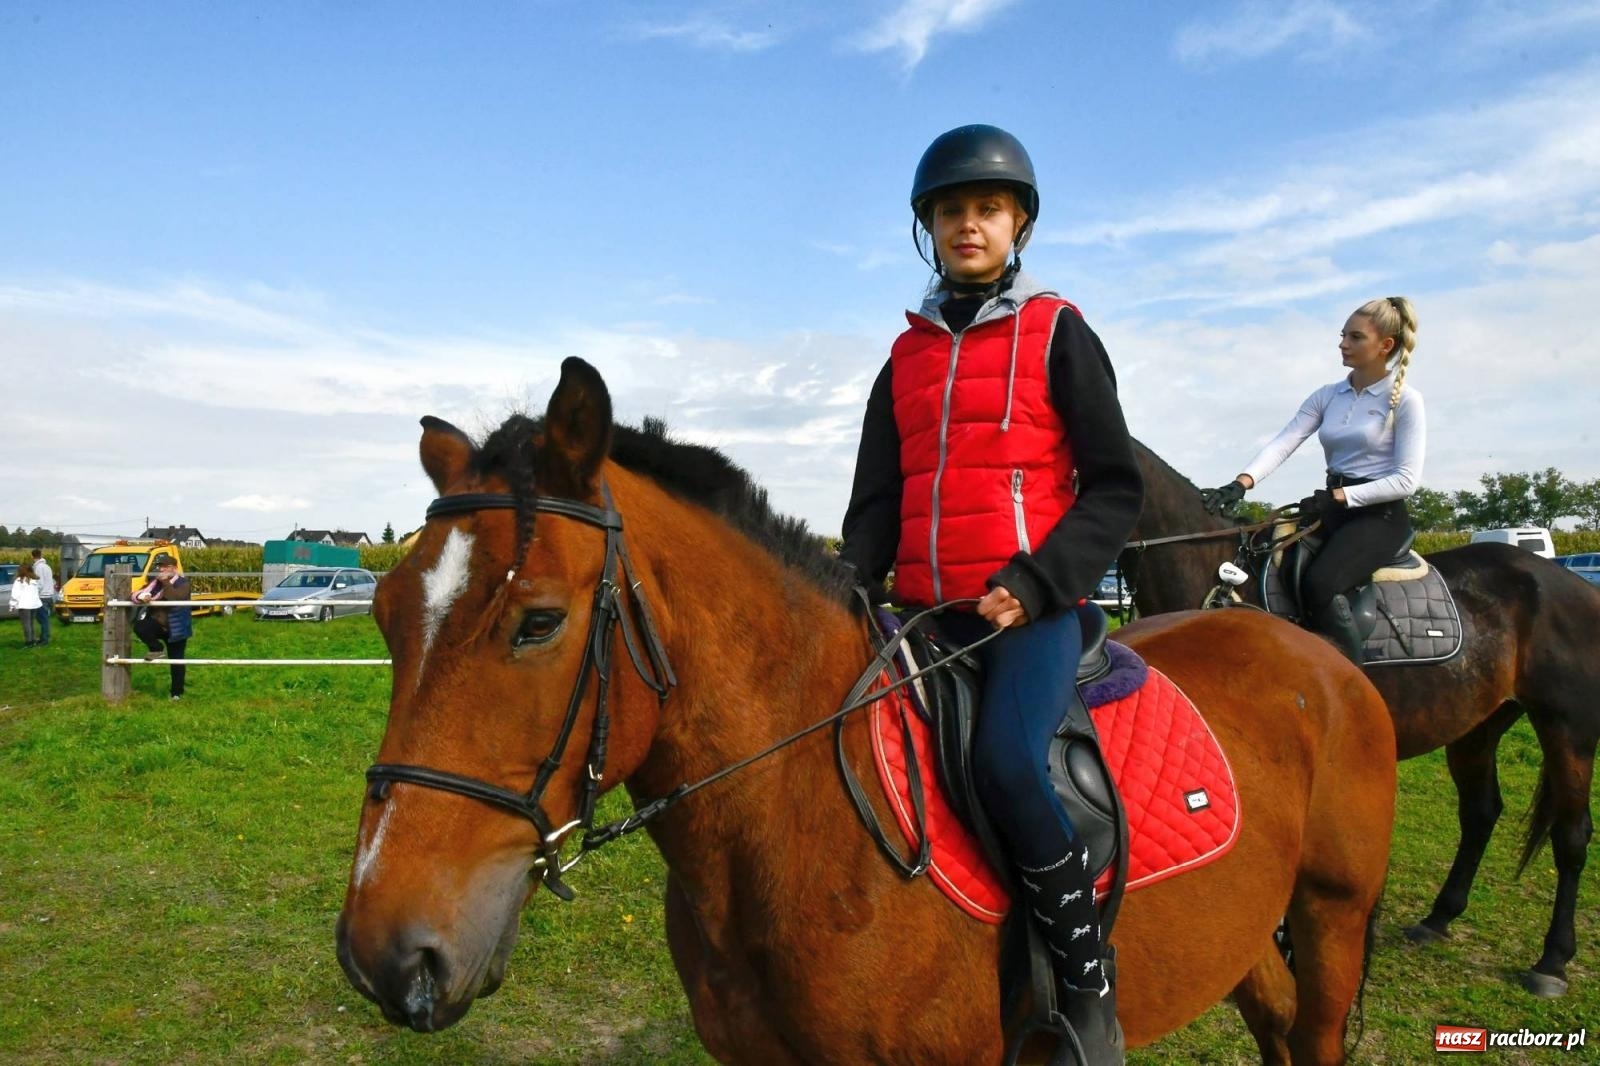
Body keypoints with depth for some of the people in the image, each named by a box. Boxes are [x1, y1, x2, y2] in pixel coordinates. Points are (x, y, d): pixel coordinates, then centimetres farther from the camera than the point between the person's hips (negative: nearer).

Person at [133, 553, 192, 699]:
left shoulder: (182, 582, -8)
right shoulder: (154, 581, 7)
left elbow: (177, 597, -28)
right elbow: (137, 594, -4)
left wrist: (165, 582, -28)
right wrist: (142, 597, -27)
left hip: (176, 628, -4)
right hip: (157, 623, 4)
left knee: (176, 661, 0)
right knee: (139, 627, -29)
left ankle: (177, 693, 11)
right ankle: (157, 650, -7)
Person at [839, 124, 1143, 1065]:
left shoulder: (1057, 334, 2)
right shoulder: (907, 357, 14)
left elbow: (1115, 486, -2)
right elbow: (877, 502, 12)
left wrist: (1034, 583, -16)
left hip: (1033, 607, -5)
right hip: (927, 615, 5)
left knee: (1005, 759, -29)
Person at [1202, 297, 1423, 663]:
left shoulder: (1405, 401, -5)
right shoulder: (1327, 396, 10)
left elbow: (1407, 479, -12)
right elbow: (1283, 442, -4)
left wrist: (1337, 496, -19)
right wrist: (1242, 483, -22)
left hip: (1380, 515, -6)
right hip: (1332, 511, 6)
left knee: (1319, 582, -31)